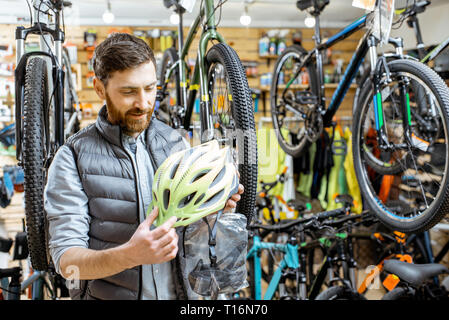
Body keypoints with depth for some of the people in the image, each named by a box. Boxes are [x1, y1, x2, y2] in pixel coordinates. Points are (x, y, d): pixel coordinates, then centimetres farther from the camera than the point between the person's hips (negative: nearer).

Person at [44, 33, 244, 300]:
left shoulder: (175, 143, 6)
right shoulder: (73, 158, -7)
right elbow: (66, 258, -12)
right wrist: (130, 255, -28)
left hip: (177, 291, 3)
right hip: (110, 294, -2)